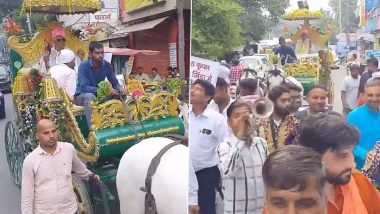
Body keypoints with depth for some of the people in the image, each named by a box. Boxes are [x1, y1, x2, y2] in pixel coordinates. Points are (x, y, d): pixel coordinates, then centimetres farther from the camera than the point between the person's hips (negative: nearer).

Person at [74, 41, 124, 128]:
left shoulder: (107, 65, -9)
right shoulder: (84, 66, -23)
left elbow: (114, 82, -2)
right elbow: (84, 87, -32)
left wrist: (120, 89, -26)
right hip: (81, 96, -4)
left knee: (119, 96, -17)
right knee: (90, 96, -39)